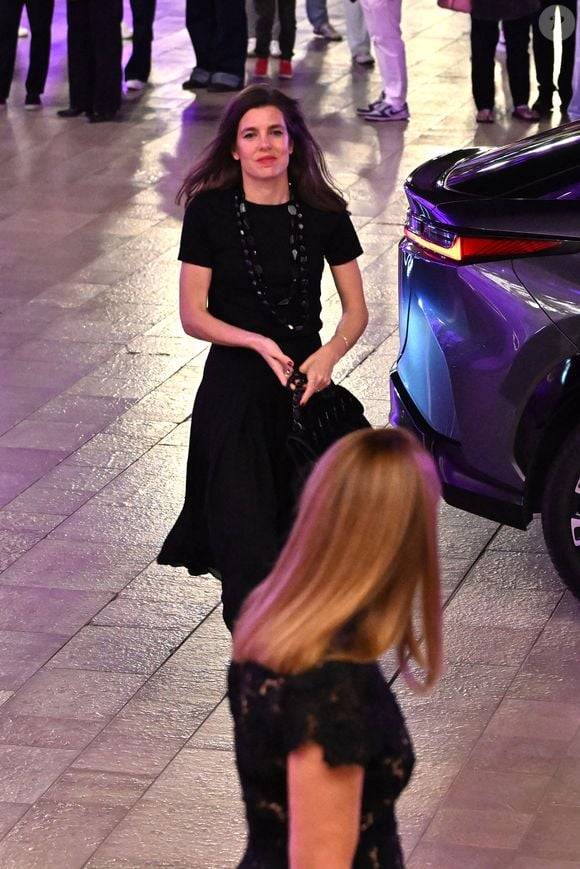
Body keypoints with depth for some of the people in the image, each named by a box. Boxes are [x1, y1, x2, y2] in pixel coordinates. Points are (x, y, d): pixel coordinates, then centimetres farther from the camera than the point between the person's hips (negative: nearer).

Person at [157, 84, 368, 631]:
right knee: (245, 537, -10)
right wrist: (257, 342, -17)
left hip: (306, 380, 2)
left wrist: (331, 352, -14)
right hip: (235, 385, -2)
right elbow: (192, 315, -2)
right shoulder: (210, 212, -4)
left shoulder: (324, 213, 1)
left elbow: (356, 308, 6)